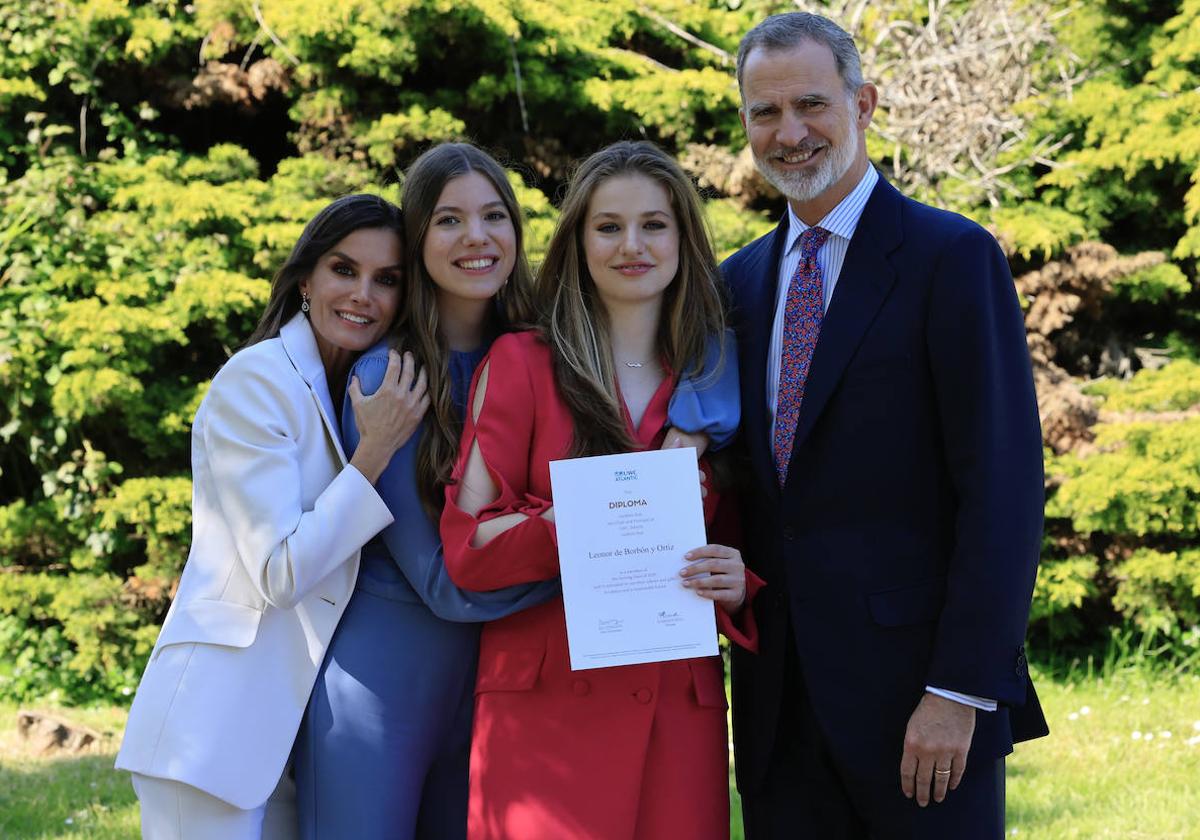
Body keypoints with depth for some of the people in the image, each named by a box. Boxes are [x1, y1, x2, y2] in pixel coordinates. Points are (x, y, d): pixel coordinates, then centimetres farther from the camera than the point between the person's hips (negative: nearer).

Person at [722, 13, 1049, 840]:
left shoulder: (951, 256, -7)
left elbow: (1003, 488, -13)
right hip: (781, 702, 6)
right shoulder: (743, 280, 13)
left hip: (915, 690, -5)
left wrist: (960, 691, -17)